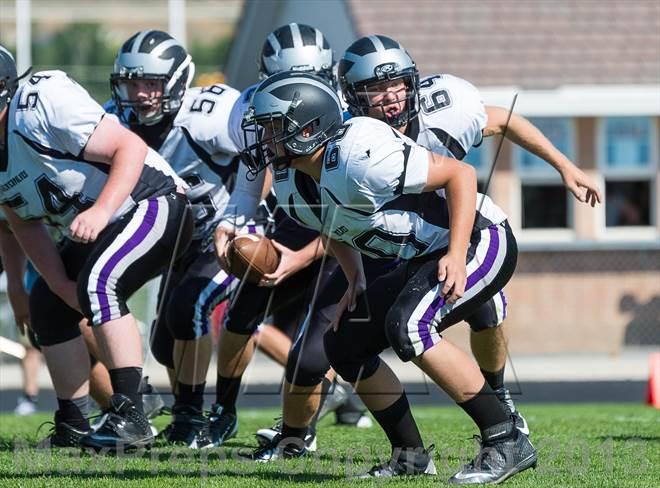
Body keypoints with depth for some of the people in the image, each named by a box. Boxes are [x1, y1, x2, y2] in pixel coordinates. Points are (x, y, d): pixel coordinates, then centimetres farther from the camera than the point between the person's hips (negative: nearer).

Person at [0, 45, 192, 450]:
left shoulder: (42, 106, -25)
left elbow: (131, 147, -25)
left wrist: (101, 211, -37)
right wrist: (61, 284, -1)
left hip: (154, 206, -10)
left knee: (97, 281, -29)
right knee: (48, 306, 5)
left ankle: (130, 416, -29)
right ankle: (74, 428, 15)